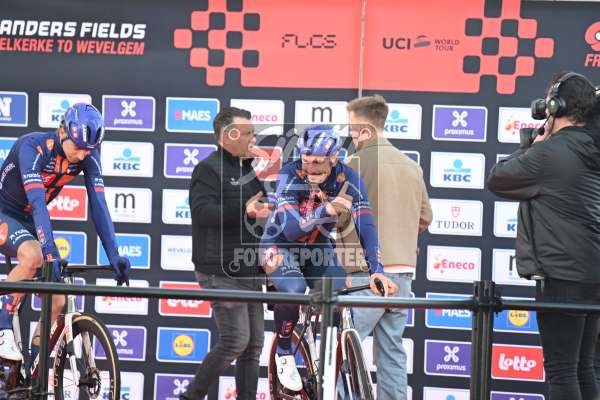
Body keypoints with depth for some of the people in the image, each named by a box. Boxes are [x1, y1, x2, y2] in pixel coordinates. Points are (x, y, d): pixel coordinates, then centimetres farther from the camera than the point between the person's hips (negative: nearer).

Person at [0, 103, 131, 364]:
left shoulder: (88, 156, -13)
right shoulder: (32, 146, -30)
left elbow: (98, 204, -17)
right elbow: (37, 202, -39)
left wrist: (113, 255, -27)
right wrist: (50, 252, -49)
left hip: (29, 221, 6)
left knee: (57, 301, -5)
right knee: (33, 256, -38)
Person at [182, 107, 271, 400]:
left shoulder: (249, 169, 20)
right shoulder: (209, 169, -9)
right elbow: (202, 212, -25)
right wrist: (244, 212, -34)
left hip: (250, 273, 9)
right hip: (222, 273, -9)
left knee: (253, 344, 8)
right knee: (235, 340, -12)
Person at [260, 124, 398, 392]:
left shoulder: (348, 179, -21)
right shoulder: (290, 176, -28)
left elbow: (365, 227, -27)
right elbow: (291, 230, -37)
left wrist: (376, 270, -41)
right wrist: (325, 210, -54)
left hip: (318, 248, 3)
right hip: (280, 244, -3)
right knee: (293, 290, -32)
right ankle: (284, 354, -8)